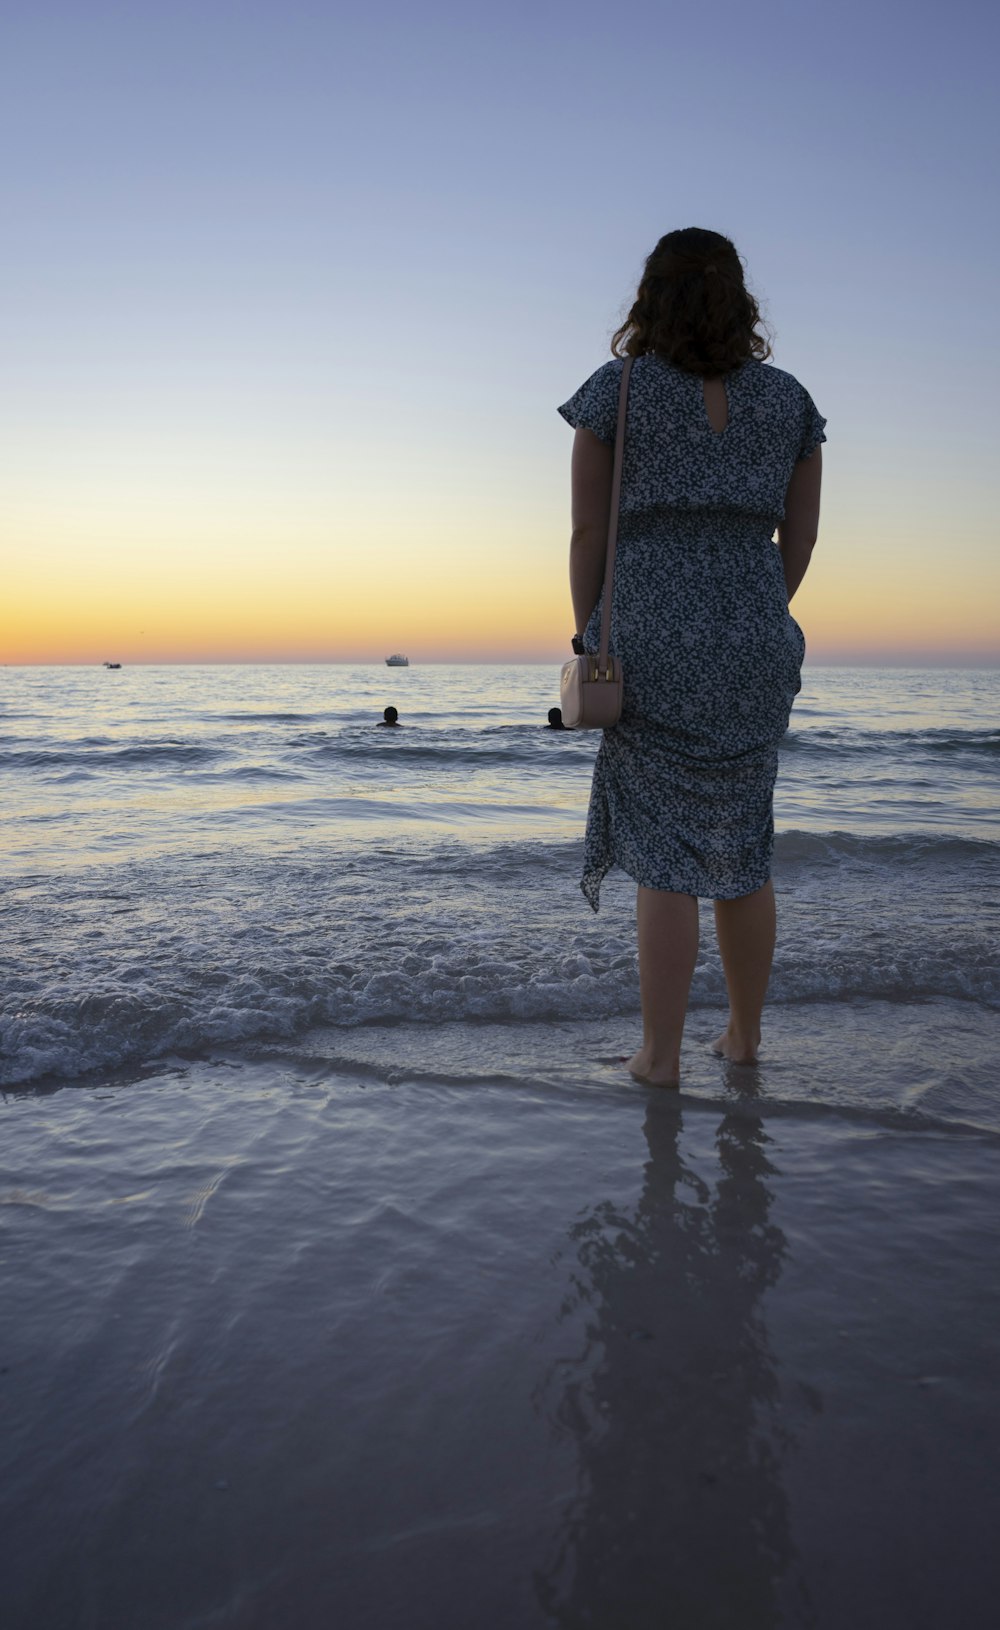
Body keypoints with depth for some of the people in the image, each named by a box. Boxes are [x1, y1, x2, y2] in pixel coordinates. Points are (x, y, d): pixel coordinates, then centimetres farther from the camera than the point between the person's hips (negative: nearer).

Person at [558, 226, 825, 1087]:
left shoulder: (614, 392, -1)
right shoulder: (789, 399, 10)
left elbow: (587, 534, -2)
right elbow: (800, 538, 11)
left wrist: (588, 642, 6)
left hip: (654, 639, -3)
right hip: (755, 643, 4)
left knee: (666, 850, 1)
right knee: (743, 845, 14)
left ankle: (661, 1054, 5)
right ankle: (745, 1034, 23)